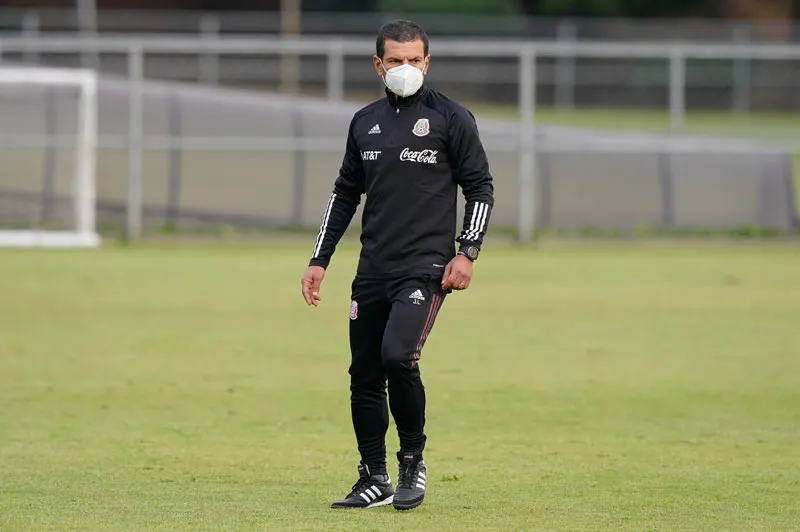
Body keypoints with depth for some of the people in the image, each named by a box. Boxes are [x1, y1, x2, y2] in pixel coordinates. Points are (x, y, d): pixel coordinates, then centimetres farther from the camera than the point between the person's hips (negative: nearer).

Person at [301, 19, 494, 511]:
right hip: (373, 270, 5)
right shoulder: (365, 123, 12)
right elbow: (345, 193, 21)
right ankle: (374, 481, 16)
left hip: (426, 268, -5)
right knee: (364, 376, 5)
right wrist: (320, 259, 17)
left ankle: (413, 461, -4)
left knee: (398, 356, -23)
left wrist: (467, 252, -9)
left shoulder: (451, 118, -1)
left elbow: (481, 188, 1)